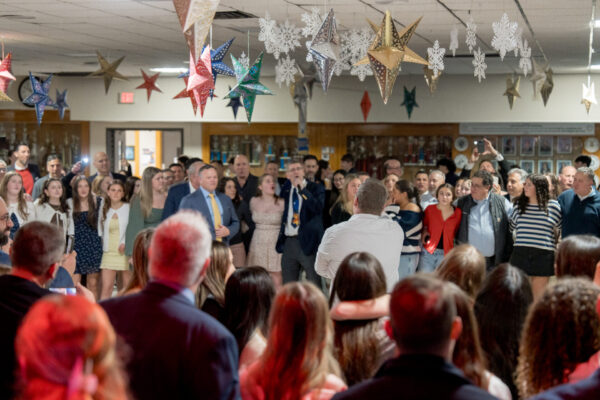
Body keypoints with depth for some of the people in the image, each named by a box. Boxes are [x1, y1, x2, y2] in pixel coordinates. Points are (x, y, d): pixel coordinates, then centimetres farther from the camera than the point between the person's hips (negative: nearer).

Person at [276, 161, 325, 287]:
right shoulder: (286, 189, 13)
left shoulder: (316, 188, -1)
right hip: (288, 242, 5)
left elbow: (318, 208, -17)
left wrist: (302, 189, -19)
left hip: (307, 242, -5)